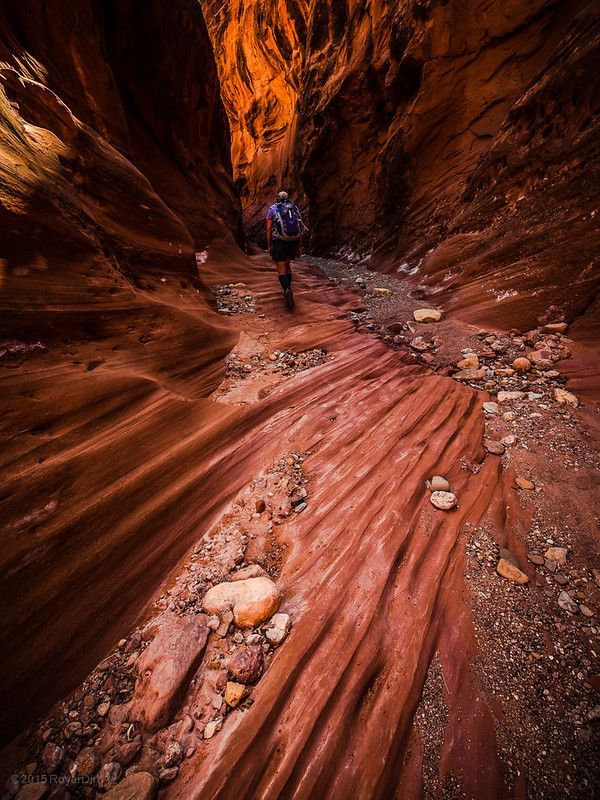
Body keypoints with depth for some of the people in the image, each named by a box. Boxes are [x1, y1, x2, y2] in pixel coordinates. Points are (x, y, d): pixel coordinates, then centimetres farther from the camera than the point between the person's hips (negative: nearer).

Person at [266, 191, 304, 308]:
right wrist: (299, 247, 14)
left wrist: (269, 246, 3)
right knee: (287, 265, 22)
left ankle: (287, 291, -30)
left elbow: (268, 229, 0)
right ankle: (288, 291, 23)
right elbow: (300, 229, 12)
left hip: (279, 241, -4)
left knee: (281, 270, -4)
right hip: (293, 241, 4)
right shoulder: (295, 209, 16)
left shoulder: (272, 209, 8)